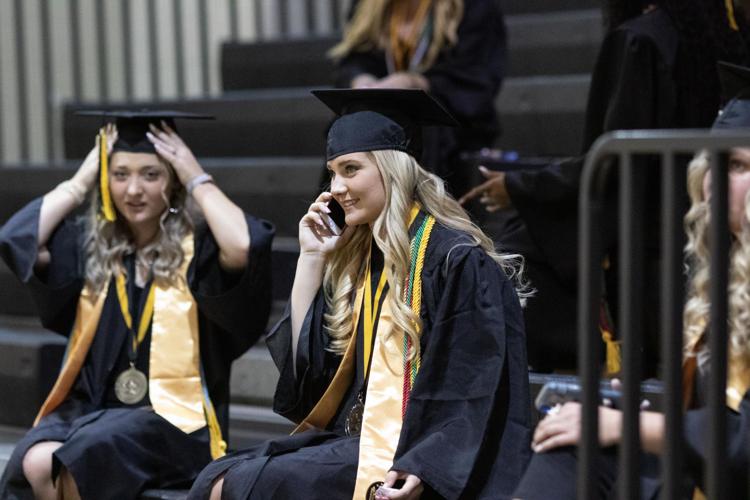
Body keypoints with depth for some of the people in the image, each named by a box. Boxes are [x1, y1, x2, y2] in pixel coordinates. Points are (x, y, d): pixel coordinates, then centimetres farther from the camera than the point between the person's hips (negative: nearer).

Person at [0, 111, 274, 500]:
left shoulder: (198, 247, -1)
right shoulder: (89, 244, 11)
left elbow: (244, 248, -23)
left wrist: (198, 179, -9)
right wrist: (81, 181, 4)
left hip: (173, 418, -3)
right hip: (88, 407, 3)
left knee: (78, 460, -31)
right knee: (36, 463, -29)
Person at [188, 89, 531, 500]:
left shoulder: (456, 259, -10)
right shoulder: (359, 259, 14)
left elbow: (477, 387, -16)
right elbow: (303, 365, 10)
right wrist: (311, 259, 7)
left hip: (409, 452, -8)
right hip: (355, 437, 8)